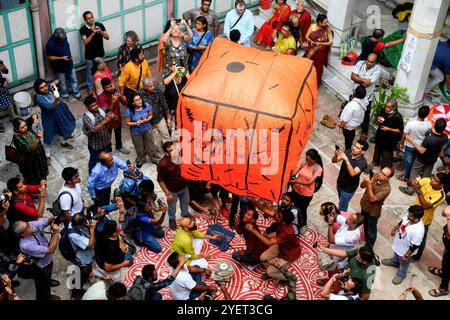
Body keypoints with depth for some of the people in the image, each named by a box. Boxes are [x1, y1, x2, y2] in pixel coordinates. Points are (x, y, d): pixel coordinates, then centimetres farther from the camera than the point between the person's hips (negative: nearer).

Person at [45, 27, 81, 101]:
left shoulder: (64, 37, -13)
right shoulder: (50, 44, -30)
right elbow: (49, 57, -20)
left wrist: (69, 56, 5)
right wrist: (61, 58, -28)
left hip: (69, 64, 5)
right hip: (60, 67, -5)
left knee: (73, 80, 20)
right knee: (62, 83, 18)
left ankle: (76, 94, 39)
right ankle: (65, 95, 41)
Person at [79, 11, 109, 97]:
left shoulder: (100, 25, -7)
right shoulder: (83, 29, -15)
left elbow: (107, 37, -7)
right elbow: (86, 42, -24)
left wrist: (101, 31, -26)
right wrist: (93, 33, -33)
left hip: (100, 54, 3)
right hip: (90, 56, -3)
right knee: (90, 72, 13)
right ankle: (90, 88, 31)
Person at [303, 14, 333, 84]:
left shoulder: (328, 29, -17)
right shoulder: (313, 26, -10)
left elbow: (330, 42, -15)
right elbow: (307, 36, 2)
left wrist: (319, 43, -22)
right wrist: (311, 41, -17)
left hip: (321, 52, -2)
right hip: (311, 50, 2)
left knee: (318, 67, 8)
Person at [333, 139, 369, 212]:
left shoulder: (362, 162, -28)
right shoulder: (348, 152, -13)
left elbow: (352, 173, -42)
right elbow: (334, 161, -9)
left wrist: (346, 160, -50)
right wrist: (336, 155, -32)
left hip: (348, 188, -5)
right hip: (340, 184, 5)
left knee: (342, 208, 10)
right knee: (342, 202, 27)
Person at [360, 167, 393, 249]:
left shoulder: (386, 189, -34)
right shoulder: (376, 176, -15)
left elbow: (372, 199, -36)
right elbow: (362, 186, -7)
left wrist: (369, 184, -42)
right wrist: (364, 181, -30)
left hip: (372, 212, -6)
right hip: (364, 206, 6)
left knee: (371, 231, 17)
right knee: (365, 224, 32)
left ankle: (368, 248, 39)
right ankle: (366, 237, 60)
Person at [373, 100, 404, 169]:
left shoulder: (398, 117, -23)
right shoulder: (383, 112, -9)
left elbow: (400, 131, -18)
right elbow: (377, 122, 7)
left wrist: (389, 129, -25)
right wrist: (378, 121, -17)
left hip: (389, 140, -5)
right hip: (379, 137, 6)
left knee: (386, 156, 6)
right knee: (377, 150, 27)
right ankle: (376, 162, 52)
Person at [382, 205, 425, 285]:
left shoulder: (418, 231, -44)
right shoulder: (408, 216, -25)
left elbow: (414, 246, -30)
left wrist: (406, 256, -18)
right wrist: (394, 229, 14)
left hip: (405, 250, -6)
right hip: (398, 243, 6)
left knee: (403, 263, 25)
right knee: (396, 253, 37)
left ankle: (401, 274, 55)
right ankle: (394, 262, 69)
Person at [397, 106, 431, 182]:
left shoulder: (410, 123, -33)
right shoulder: (428, 124, -24)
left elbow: (404, 136, -19)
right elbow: (427, 135, -2)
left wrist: (401, 144, -1)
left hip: (410, 146, -3)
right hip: (421, 146, 3)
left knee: (409, 161, 18)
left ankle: (406, 177, 36)